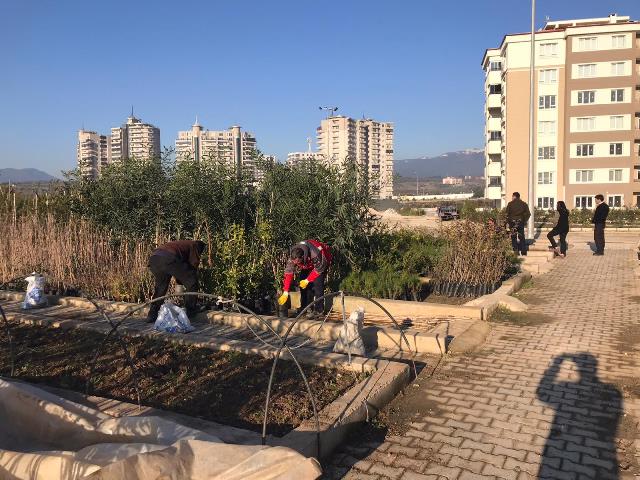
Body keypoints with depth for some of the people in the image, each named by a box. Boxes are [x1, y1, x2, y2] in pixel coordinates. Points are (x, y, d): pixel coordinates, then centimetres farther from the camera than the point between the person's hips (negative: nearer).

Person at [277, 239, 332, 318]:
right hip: (308, 264, 5)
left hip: (322, 263, -5)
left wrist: (307, 280, -26)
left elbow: (319, 269, -27)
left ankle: (319, 309, -11)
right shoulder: (293, 257, -29)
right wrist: (285, 292, -31)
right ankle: (305, 307, 8)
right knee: (303, 282, -6)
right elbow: (288, 273, -28)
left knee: (317, 283, -20)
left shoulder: (316, 254, -43)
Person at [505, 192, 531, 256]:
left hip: (512, 222, -3)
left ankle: (515, 251, -1)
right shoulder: (524, 204, 7)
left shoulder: (510, 204, -2)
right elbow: (528, 214, 3)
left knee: (513, 237, 2)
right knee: (522, 237, 11)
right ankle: (523, 251, 10)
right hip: (521, 222, 3)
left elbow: (507, 214, -5)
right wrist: (524, 221, 11)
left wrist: (508, 221, 5)